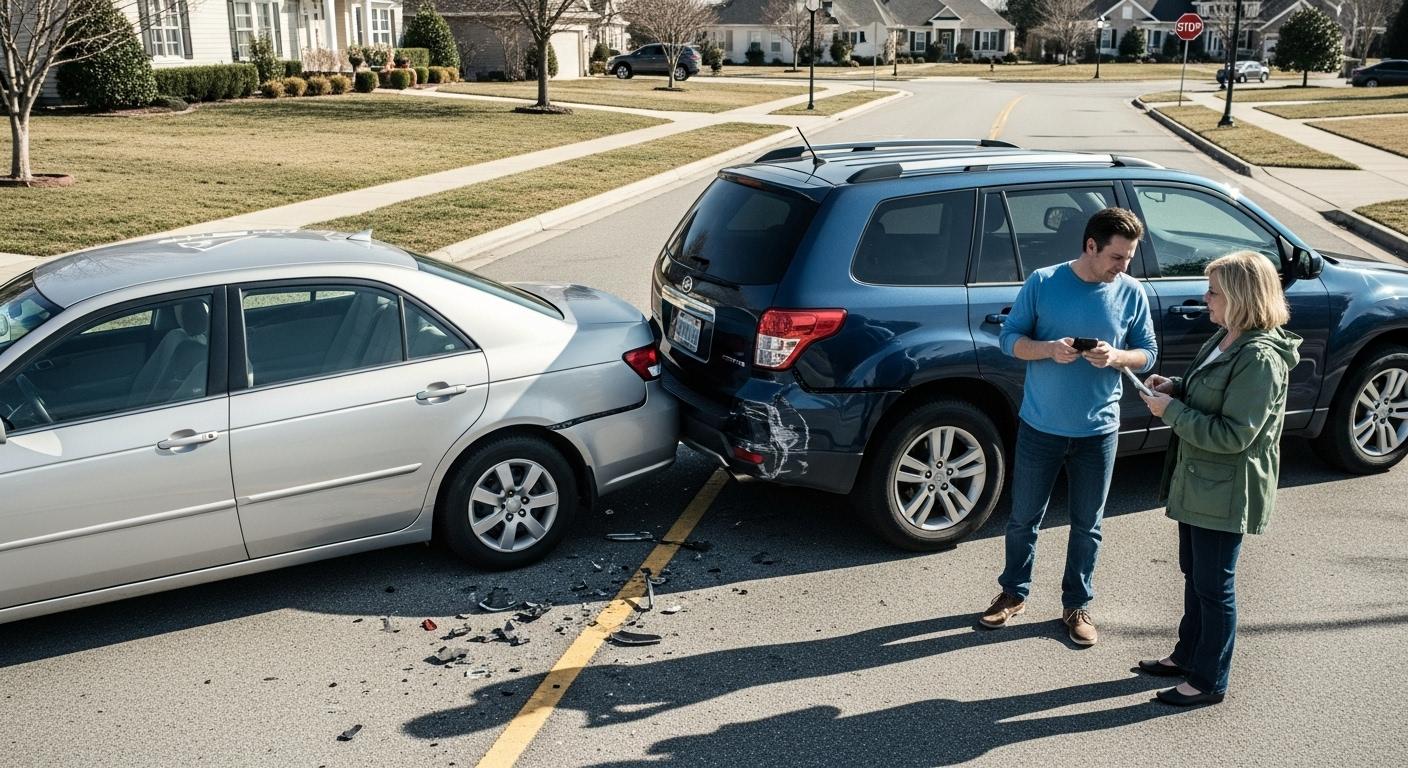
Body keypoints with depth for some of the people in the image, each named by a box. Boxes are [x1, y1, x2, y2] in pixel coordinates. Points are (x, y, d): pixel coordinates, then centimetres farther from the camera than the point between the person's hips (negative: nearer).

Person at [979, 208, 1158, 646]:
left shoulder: (1131, 293, -2)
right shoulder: (1042, 283, -7)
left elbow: (1148, 354, 3)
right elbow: (1010, 338, -4)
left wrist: (1116, 356, -19)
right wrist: (1049, 349, -23)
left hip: (1098, 431, 1)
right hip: (1040, 427, -1)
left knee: (1086, 526, 12)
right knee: (1024, 518, 12)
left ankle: (1077, 605, 29)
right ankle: (1014, 594, 32)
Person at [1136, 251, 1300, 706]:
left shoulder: (1260, 359, -25)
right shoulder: (1225, 340, 5)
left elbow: (1233, 435, -27)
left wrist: (1171, 410, -21)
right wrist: (1175, 388, 1)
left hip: (1225, 493, -9)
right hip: (1196, 481, 10)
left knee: (1214, 586, 5)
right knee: (1194, 574, 22)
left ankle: (1209, 681, 20)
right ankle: (1187, 656, 39)